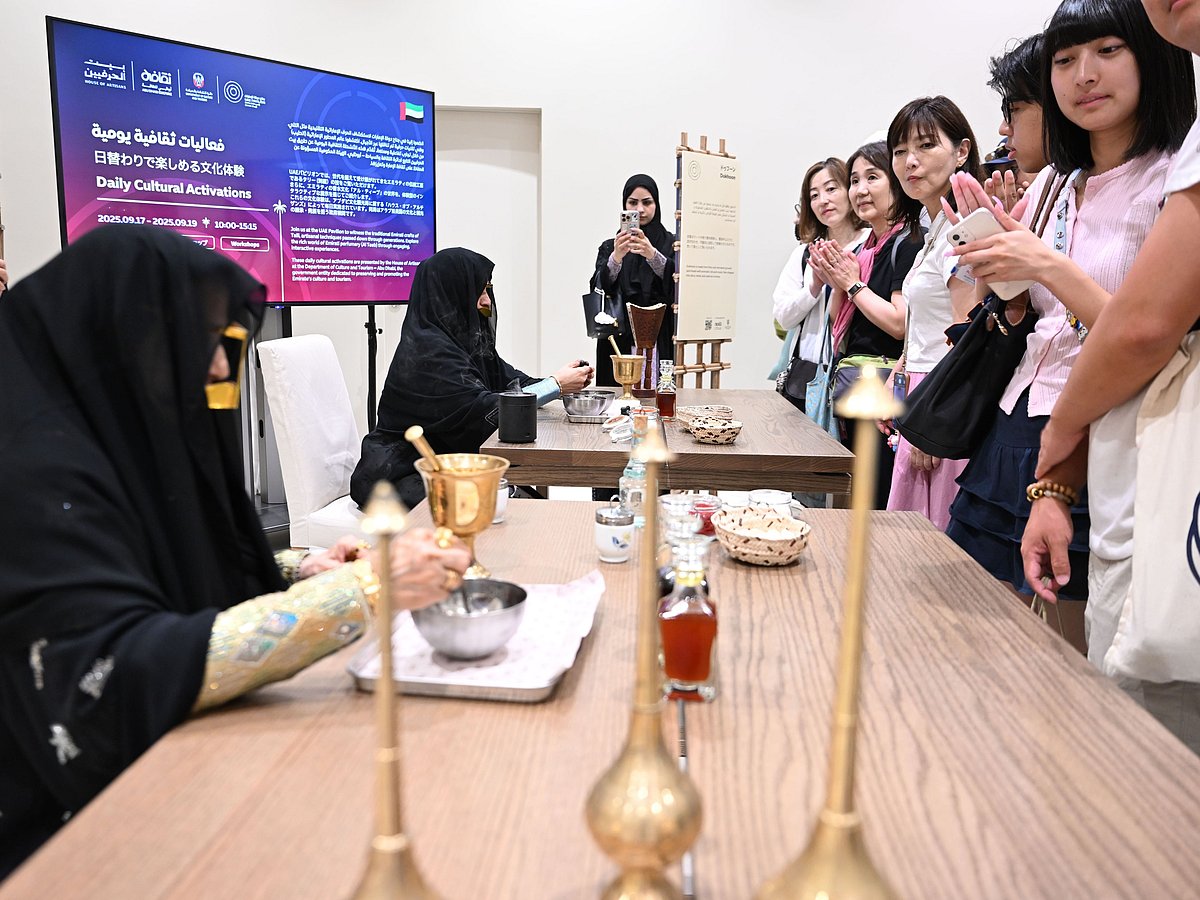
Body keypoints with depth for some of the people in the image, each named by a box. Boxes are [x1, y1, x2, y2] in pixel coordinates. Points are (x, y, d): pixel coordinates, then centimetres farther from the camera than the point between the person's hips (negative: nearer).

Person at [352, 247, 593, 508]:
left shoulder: (466, 338, 9)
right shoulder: (427, 350, -19)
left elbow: (510, 381, 7)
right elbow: (481, 409, -26)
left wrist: (565, 382, -9)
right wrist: (555, 384, -20)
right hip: (404, 475, -8)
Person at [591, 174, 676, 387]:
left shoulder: (670, 244, 7)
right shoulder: (610, 247, 12)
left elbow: (679, 282, -10)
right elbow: (598, 287, -4)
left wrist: (652, 255, -28)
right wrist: (616, 258, -23)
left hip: (659, 341, -1)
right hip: (619, 340, 1)